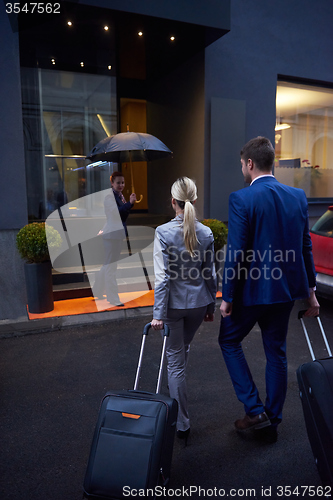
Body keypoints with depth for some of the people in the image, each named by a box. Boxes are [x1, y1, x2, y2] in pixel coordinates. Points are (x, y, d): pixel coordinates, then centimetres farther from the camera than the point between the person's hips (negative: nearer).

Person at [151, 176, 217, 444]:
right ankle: (177, 402, 50)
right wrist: (211, 306, 12)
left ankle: (182, 424, 17)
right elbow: (210, 274, 1)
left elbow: (162, 276, -19)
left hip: (174, 303, -4)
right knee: (183, 349, 28)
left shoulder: (163, 232, -16)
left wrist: (158, 313, -14)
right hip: (198, 302, 5)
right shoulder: (206, 233, -5)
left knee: (175, 360, 8)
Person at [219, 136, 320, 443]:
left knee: (229, 341, 17)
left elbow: (235, 253, -18)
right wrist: (310, 290, 15)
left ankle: (255, 410, 15)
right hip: (286, 289, 7)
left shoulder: (242, 199, -16)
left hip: (252, 289, -6)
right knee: (276, 352, 18)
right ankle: (272, 423, 32)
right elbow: (305, 247, 7)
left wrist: (227, 296, -9)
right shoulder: (298, 196, 3)